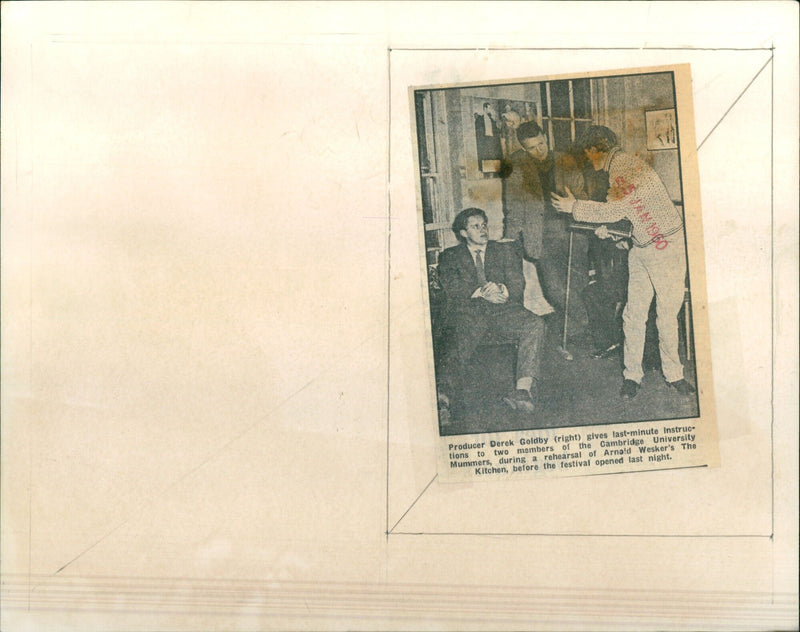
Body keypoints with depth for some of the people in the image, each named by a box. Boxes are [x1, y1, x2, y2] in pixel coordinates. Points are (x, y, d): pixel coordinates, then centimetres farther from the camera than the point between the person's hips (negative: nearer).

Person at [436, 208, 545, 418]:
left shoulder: (506, 251, 24)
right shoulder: (450, 257, 21)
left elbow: (518, 286, 10)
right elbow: (451, 287, 2)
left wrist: (501, 289, -14)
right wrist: (481, 292, -14)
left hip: (504, 311, 1)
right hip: (468, 313, -1)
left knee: (534, 325, -30)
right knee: (461, 346, -34)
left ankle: (524, 389, -43)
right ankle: (446, 397, -57)